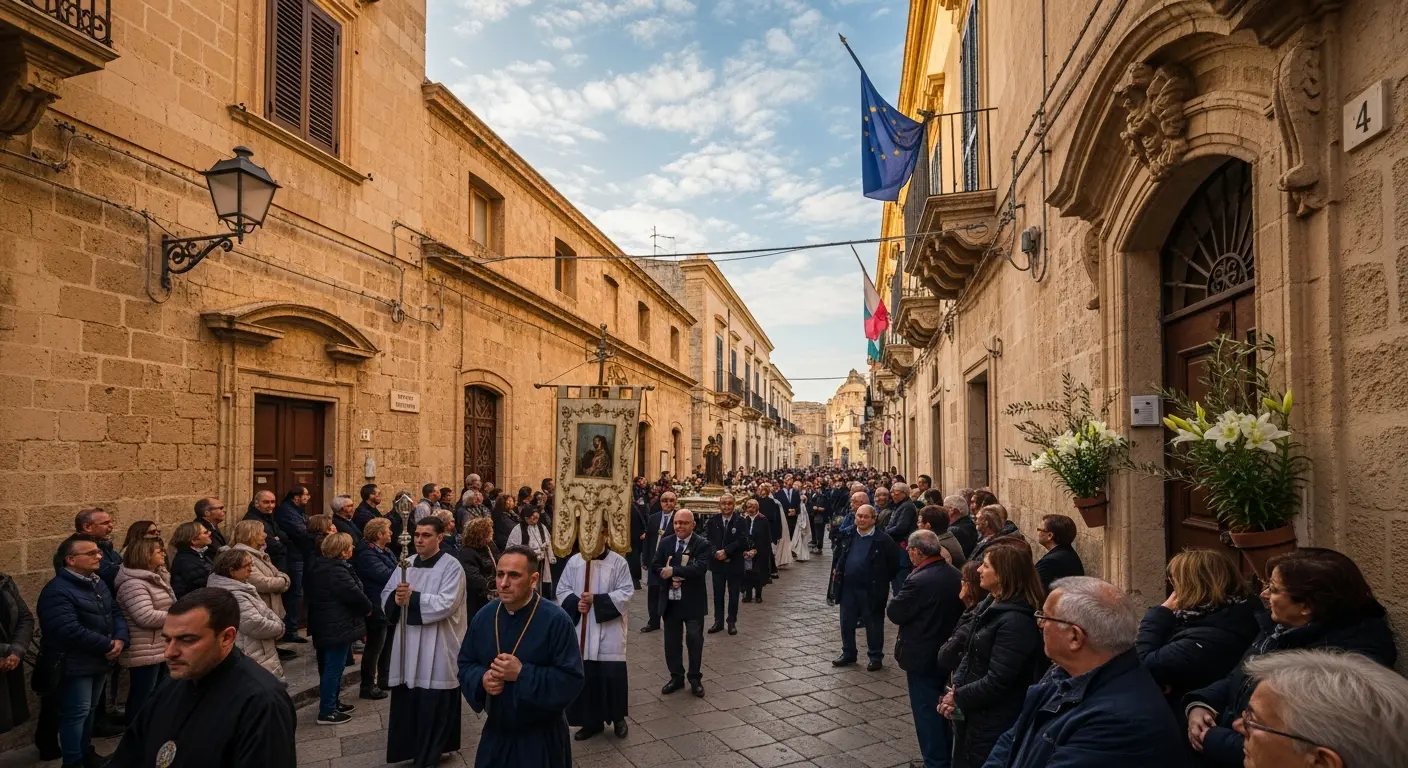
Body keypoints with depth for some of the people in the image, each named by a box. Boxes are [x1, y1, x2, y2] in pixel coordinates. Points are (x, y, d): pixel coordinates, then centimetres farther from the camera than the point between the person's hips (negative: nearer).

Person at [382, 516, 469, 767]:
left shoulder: (451, 566, -9)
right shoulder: (406, 564, 9)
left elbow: (445, 604, -19)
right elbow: (385, 595, 9)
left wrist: (412, 597, -19)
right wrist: (396, 597, -13)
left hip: (437, 647, -5)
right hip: (408, 643, 5)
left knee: (433, 704, 3)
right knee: (407, 700, 11)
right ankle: (410, 746, 27)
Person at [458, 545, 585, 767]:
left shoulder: (556, 620, -19)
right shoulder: (484, 616, -3)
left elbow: (572, 680, -19)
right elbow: (465, 664, 8)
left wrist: (522, 673, -26)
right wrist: (481, 679, -14)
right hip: (496, 732, 5)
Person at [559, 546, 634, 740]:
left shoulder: (619, 562, -7)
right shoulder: (574, 561, 1)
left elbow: (626, 592, -10)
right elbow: (562, 589, 6)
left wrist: (597, 600, -18)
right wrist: (575, 603, -14)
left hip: (610, 631, -3)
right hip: (582, 631, 3)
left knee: (613, 675, 0)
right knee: (585, 676, 8)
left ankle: (618, 718, 22)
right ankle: (591, 721, 24)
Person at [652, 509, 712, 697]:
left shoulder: (702, 544, -9)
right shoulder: (666, 542, 4)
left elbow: (700, 568, -23)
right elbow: (655, 566, 1)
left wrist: (674, 571, -26)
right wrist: (669, 577, -18)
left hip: (692, 601, -4)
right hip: (670, 601, 4)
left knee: (694, 640, 5)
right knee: (671, 641, 12)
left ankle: (695, 678, 21)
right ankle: (676, 677, 27)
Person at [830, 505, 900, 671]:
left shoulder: (883, 540, -13)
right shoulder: (849, 536, 5)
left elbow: (894, 564, -7)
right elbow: (840, 556, 21)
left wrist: (883, 581, -2)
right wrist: (837, 570, 12)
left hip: (871, 589, -5)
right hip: (848, 587, 5)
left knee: (873, 624, 7)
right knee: (846, 622, 13)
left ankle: (875, 657, 21)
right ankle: (848, 653, 28)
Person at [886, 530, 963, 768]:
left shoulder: (919, 581, -26)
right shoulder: (956, 575, -1)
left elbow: (894, 613, -17)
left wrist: (900, 598, -1)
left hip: (922, 657, -8)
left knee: (927, 713, 6)